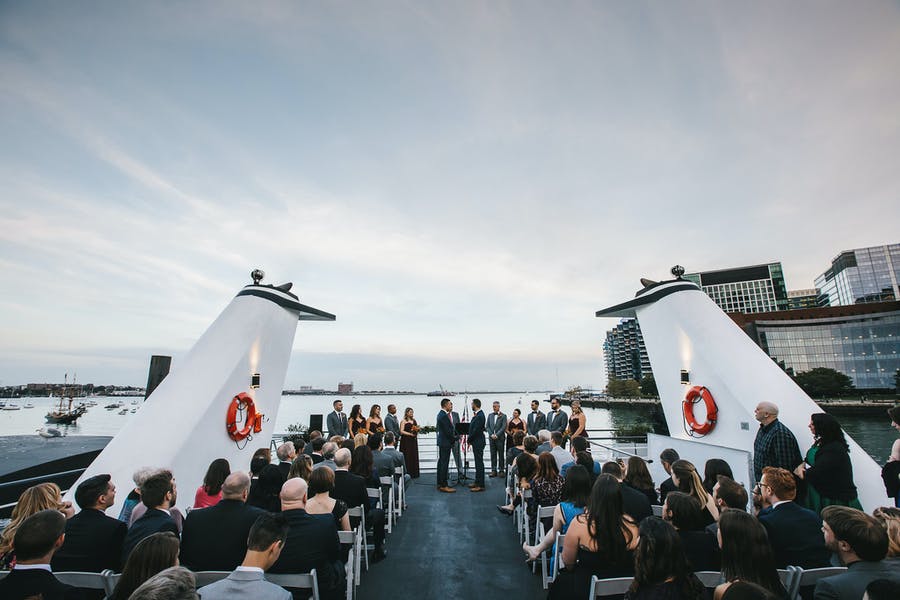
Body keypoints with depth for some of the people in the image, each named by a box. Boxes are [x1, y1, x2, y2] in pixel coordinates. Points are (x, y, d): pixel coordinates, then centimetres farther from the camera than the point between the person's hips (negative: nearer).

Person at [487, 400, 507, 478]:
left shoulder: (503, 416, -1)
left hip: (500, 438, -3)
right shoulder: (490, 415, 11)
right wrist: (491, 434, -6)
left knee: (501, 455, 2)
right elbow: (487, 426, 8)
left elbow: (503, 427, -8)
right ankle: (494, 470, 12)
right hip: (491, 438, 4)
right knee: (493, 455, 5)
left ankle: (501, 470, 10)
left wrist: (496, 435, -15)